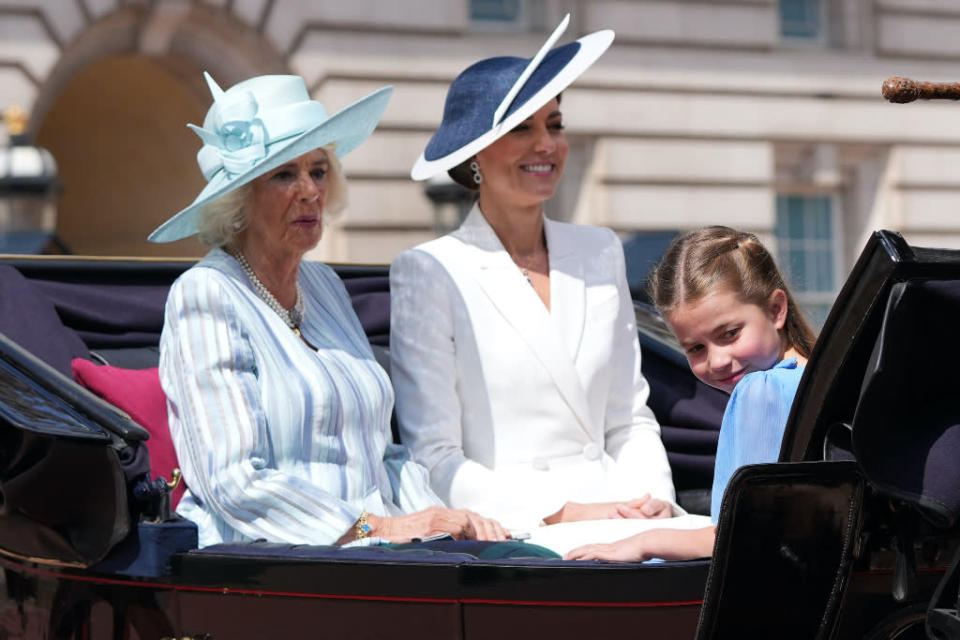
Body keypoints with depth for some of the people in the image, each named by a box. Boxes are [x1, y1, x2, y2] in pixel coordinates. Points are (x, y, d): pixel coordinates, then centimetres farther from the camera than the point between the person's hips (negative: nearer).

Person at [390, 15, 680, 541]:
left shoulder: (600, 254, 17)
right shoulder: (428, 273, -1)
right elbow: (434, 460, -6)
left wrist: (652, 498, -2)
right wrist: (566, 514, -15)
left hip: (613, 519, 5)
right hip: (507, 536, -5)